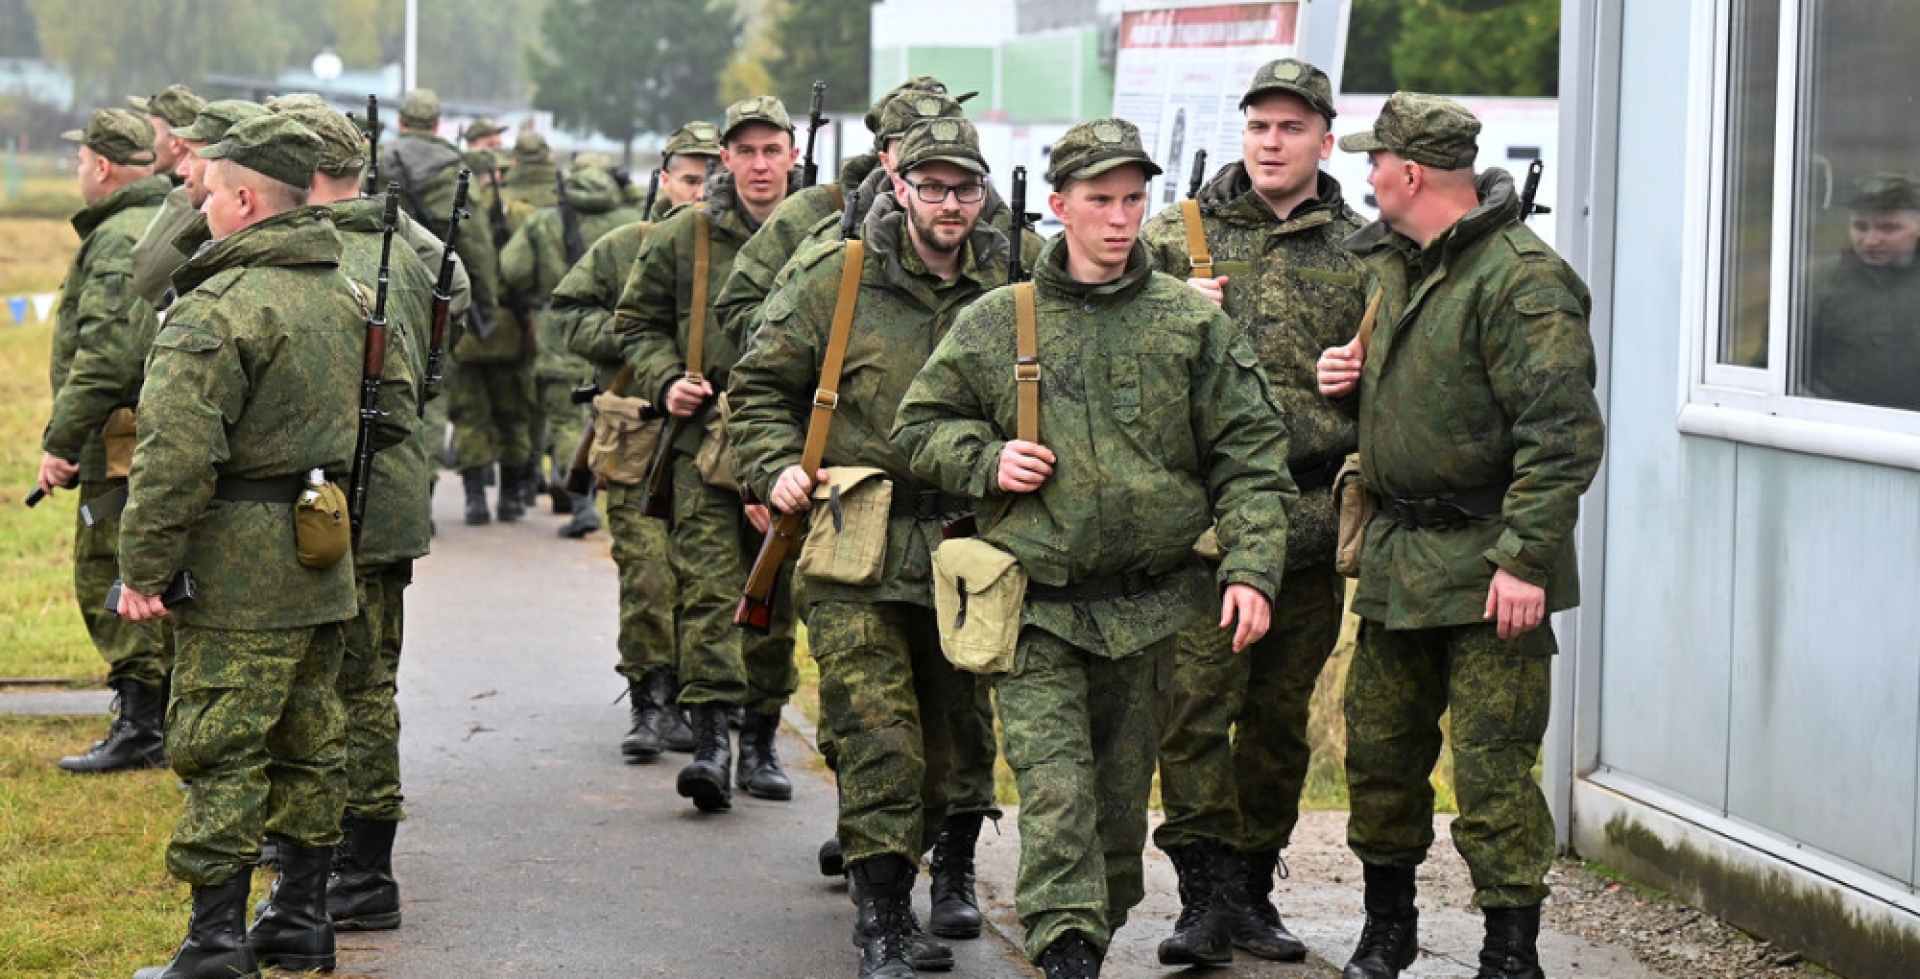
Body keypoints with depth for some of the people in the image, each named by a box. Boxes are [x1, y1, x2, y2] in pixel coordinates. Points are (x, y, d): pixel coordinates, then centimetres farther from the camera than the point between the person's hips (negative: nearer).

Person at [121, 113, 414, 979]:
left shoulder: (215, 308, -17)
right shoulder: (344, 294, 10)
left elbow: (176, 454, -23)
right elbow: (394, 412, 20)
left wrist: (144, 567, -16)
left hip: (240, 568, -8)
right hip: (326, 566, 8)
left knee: (221, 754, -3)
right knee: (307, 744, 15)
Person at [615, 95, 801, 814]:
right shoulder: (682, 237, 4)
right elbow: (637, 321, 13)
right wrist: (665, 380, -4)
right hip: (704, 437, -1)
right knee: (710, 586, -11)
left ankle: (761, 742, 18)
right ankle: (711, 740, -16)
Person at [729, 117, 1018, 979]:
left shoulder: (1010, 287, 7)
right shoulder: (833, 277, 0)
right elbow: (761, 384, 6)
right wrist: (777, 466, -7)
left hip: (961, 546, 4)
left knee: (940, 739, 11)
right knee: (877, 732, -12)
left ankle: (897, 888, 27)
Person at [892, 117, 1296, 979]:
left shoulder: (1193, 323, 2)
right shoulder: (993, 325, 3)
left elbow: (1249, 455, 2)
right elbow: (920, 426, 13)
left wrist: (1251, 568, -9)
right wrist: (985, 461, -7)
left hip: (1147, 606, 2)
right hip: (1035, 600, -1)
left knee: (1122, 799, 12)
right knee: (1054, 790, -14)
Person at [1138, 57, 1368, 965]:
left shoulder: (1363, 252, 9)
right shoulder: (1175, 235, 6)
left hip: (1312, 515, 2)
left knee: (1281, 715, 9)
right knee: (1196, 702, -9)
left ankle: (1252, 890, 20)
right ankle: (1204, 893, -3)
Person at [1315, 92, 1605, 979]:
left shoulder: (1519, 279, -16)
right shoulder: (1390, 265, 13)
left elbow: (1563, 432, -21)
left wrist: (1525, 557, -24)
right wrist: (1348, 382, 7)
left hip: (1488, 562, -9)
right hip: (1398, 552, 9)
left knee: (1491, 762, -7)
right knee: (1379, 744, 14)